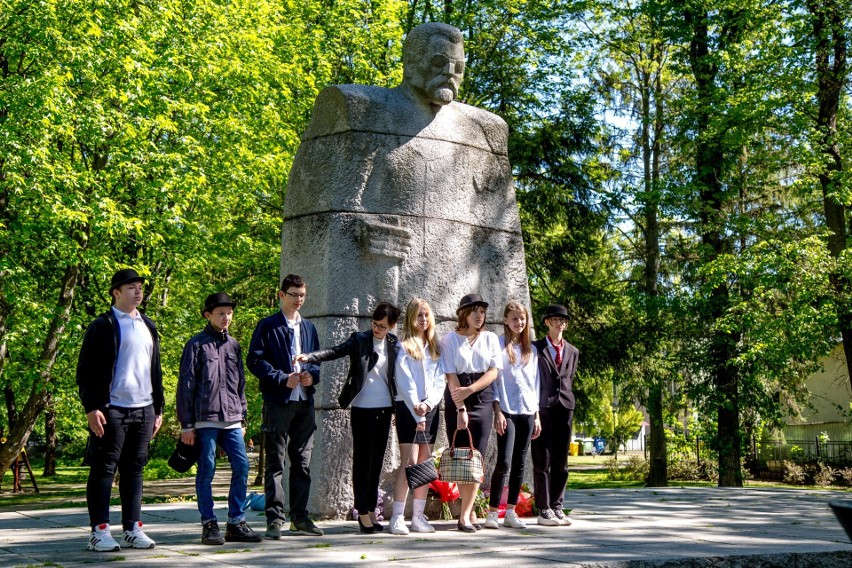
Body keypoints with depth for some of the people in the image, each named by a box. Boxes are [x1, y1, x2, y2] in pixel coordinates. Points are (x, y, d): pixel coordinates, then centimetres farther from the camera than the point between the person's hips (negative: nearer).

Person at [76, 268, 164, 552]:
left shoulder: (148, 327, 17)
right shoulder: (102, 326, -2)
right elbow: (85, 371, -6)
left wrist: (158, 408, 16)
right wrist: (91, 408, -13)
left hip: (143, 410, 6)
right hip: (111, 410, -6)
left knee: (134, 469, 9)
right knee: (104, 469, -1)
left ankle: (132, 529, 16)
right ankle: (99, 531, 4)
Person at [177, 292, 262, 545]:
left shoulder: (234, 345, 15)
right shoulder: (197, 344, 0)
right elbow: (186, 385, -2)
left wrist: (242, 419, 17)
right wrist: (186, 424, -6)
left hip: (231, 420, 5)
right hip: (205, 420, -5)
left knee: (241, 466, -1)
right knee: (206, 471, -2)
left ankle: (236, 523, 9)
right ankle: (209, 525, 7)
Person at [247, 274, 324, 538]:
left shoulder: (308, 327, 17)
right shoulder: (268, 326, 0)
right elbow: (254, 360, -7)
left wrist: (312, 375, 0)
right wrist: (282, 379, -15)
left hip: (305, 401, 6)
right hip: (278, 401, -5)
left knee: (302, 461, 9)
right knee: (276, 463, -3)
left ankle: (299, 518, 16)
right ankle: (275, 519, 0)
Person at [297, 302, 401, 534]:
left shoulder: (394, 343, 7)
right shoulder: (359, 340, -4)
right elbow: (335, 351, -17)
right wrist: (309, 357, -33)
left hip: (385, 409, 4)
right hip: (362, 408, -4)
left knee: (377, 460, 9)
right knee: (363, 460, -1)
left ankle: (371, 509, 17)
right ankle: (362, 511, 6)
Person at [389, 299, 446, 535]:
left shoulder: (435, 347, 14)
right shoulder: (404, 347, -2)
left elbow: (440, 380, 7)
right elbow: (405, 383, -8)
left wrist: (428, 404, -9)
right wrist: (417, 412, -13)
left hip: (430, 408, 5)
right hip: (409, 408, -5)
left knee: (425, 463, 5)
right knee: (409, 463, -11)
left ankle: (418, 516, 8)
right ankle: (397, 518, -9)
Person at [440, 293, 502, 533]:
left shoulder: (490, 339, 9)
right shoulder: (450, 340, 2)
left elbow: (493, 372, 1)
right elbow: (451, 376, -6)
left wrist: (469, 390, -14)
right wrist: (460, 408, -14)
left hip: (482, 400, 2)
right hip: (456, 401, -2)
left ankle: (465, 515, -3)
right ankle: (469, 511, 8)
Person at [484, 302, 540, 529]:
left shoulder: (531, 349, 15)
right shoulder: (499, 346, 1)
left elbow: (535, 382, 16)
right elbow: (493, 379, -3)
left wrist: (537, 415, 11)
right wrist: (497, 411, -10)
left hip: (528, 412, 5)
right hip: (507, 412, -5)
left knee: (519, 463, 5)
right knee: (504, 462, -11)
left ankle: (511, 512, 10)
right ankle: (492, 512, -3)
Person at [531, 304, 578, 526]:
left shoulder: (573, 351, 16)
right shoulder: (536, 348, 2)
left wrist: (568, 403, 12)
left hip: (564, 408, 4)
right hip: (543, 407, -4)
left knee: (561, 462, 6)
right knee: (543, 461, -2)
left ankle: (557, 507, 13)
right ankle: (543, 510, 2)